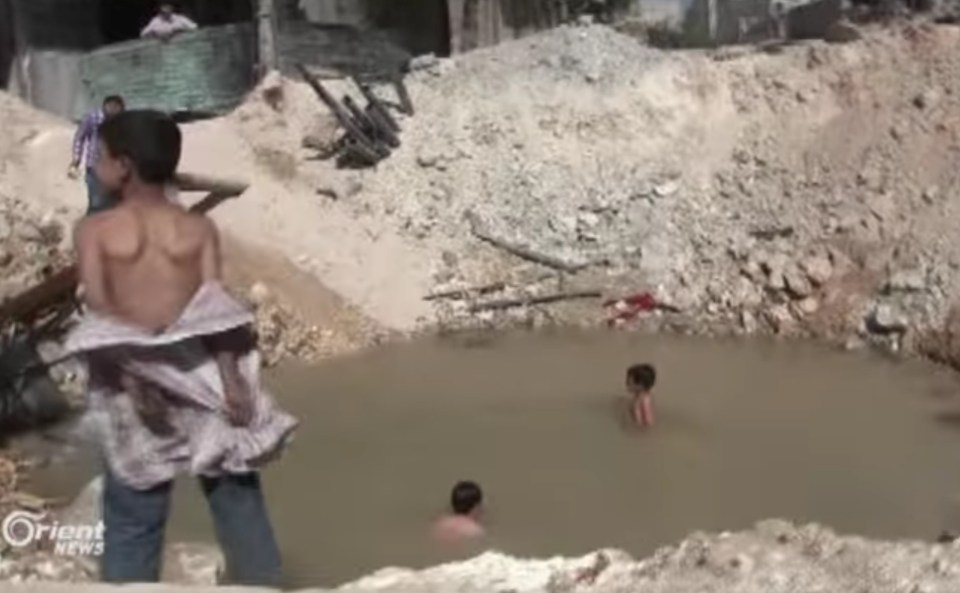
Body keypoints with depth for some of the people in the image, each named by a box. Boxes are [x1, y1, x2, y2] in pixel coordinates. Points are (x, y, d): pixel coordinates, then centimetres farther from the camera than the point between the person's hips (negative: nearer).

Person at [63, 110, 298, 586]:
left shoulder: (93, 230, 0)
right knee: (237, 499, 12)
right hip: (202, 377, 1)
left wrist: (131, 382, -15)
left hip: (133, 380, -1)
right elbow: (215, 308, -8)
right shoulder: (200, 229, 2)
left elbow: (100, 310, -11)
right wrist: (232, 379, -14)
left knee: (132, 518, 8)